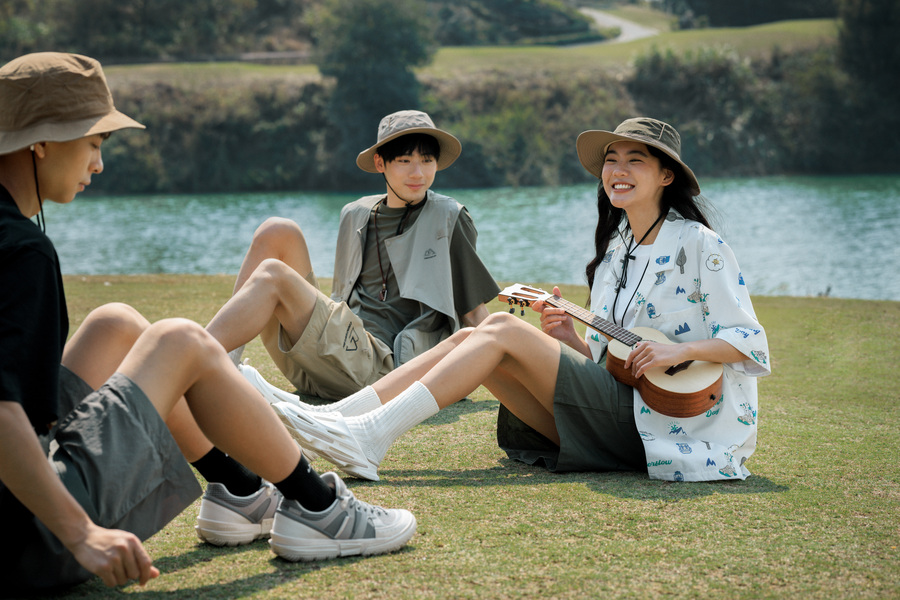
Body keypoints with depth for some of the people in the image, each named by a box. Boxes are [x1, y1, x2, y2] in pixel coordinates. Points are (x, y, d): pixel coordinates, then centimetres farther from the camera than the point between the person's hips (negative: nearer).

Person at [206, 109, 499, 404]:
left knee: (273, 274, -24)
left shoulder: (448, 218, 6)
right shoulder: (355, 214, 19)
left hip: (376, 365, -5)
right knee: (278, 231, -10)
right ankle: (228, 361, -20)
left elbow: (473, 311, 6)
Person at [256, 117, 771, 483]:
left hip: (661, 425, -7)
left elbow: (750, 341, -7)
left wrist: (680, 350, -21)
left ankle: (369, 438, -25)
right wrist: (570, 341, -1)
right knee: (479, 337, -10)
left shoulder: (699, 245, -3)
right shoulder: (613, 250, 18)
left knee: (505, 330, -19)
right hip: (612, 411, 7)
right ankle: (337, 417, -19)